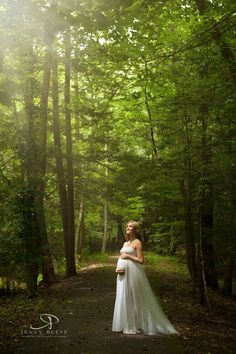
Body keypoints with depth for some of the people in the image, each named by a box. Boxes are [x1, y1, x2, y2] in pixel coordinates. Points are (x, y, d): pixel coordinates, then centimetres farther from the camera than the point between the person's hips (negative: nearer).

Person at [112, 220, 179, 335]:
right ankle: (126, 325, 20)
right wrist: (117, 268, 2)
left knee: (132, 299, -3)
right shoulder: (125, 243, 17)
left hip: (132, 273, -8)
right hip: (123, 274, 8)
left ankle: (134, 326, 7)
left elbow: (141, 260, -11)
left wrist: (128, 256, -14)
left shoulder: (137, 242, -5)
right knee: (123, 298, 10)